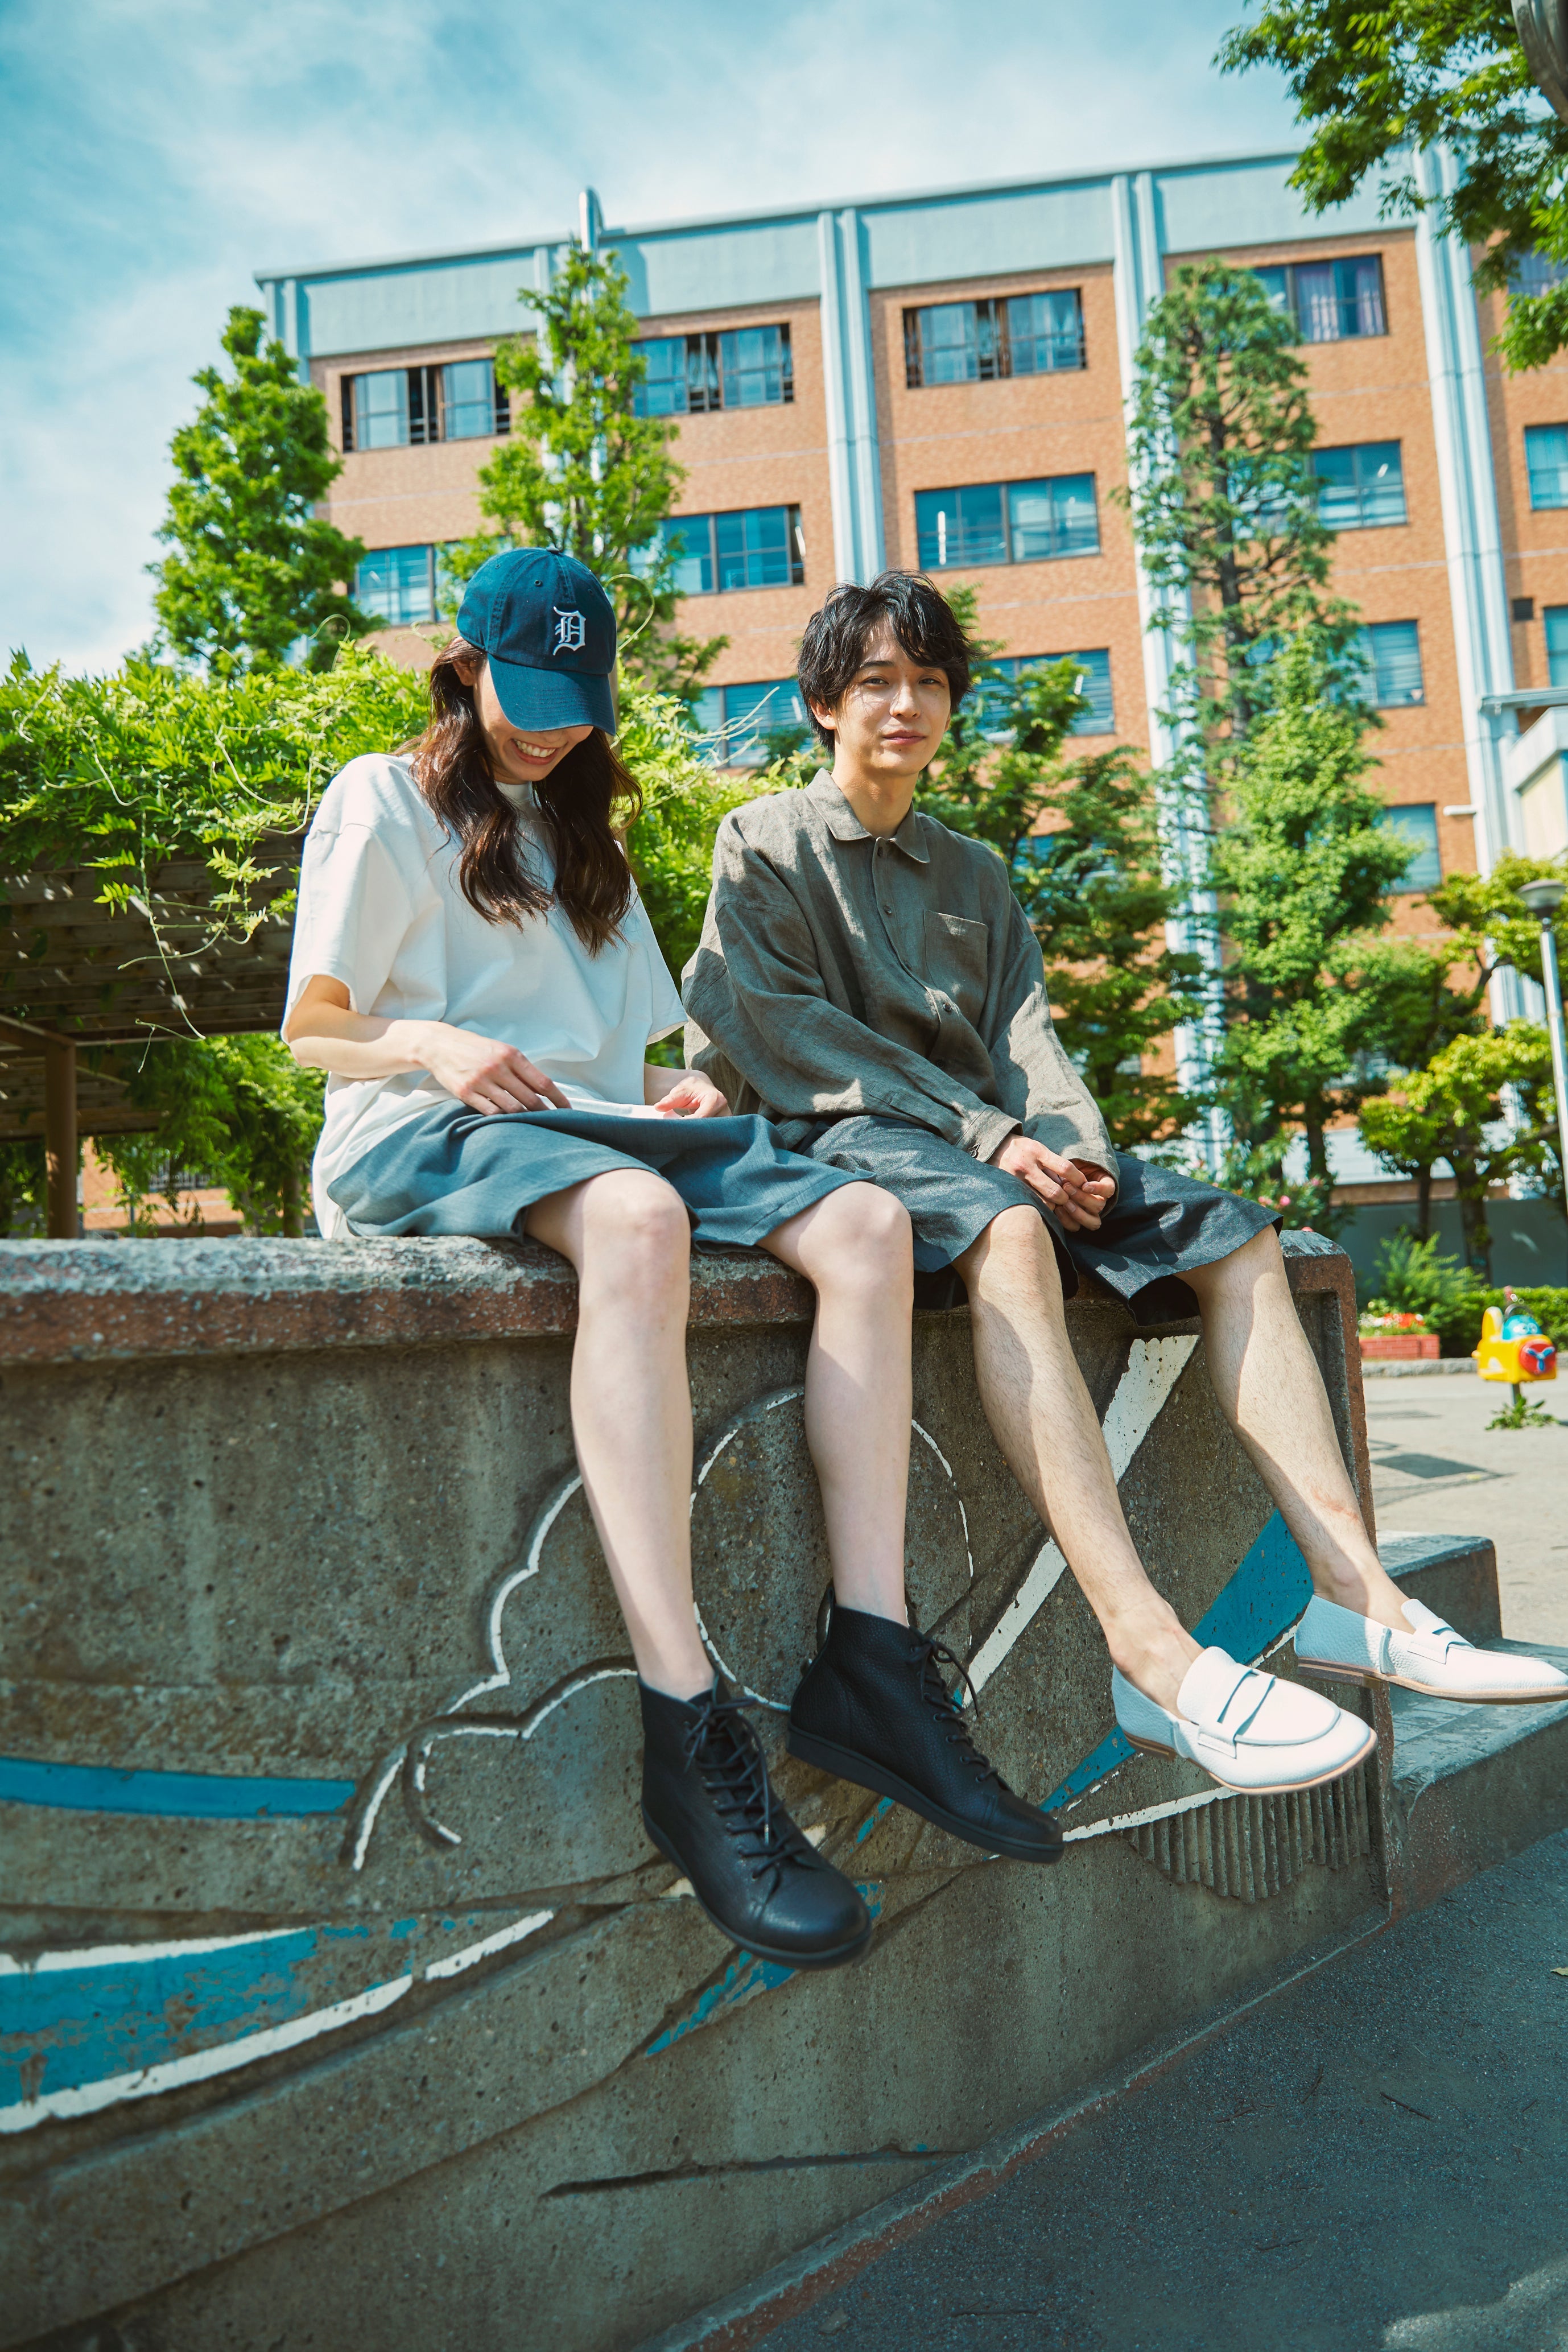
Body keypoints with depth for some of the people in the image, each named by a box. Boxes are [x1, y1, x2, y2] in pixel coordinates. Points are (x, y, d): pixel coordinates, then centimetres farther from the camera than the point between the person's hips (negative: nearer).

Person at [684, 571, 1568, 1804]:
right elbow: (787, 1032, -5)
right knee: (1007, 1231, -38)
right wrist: (982, 1135, -15)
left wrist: (1072, 1145, -10)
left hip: (984, 1136, 6)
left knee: (1231, 1234, -13)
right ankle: (1150, 1647, -46)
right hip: (838, 1133, -6)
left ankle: (1354, 1593, -21)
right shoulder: (764, 842, 10)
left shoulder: (976, 874, 26)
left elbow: (1025, 1037, 14)